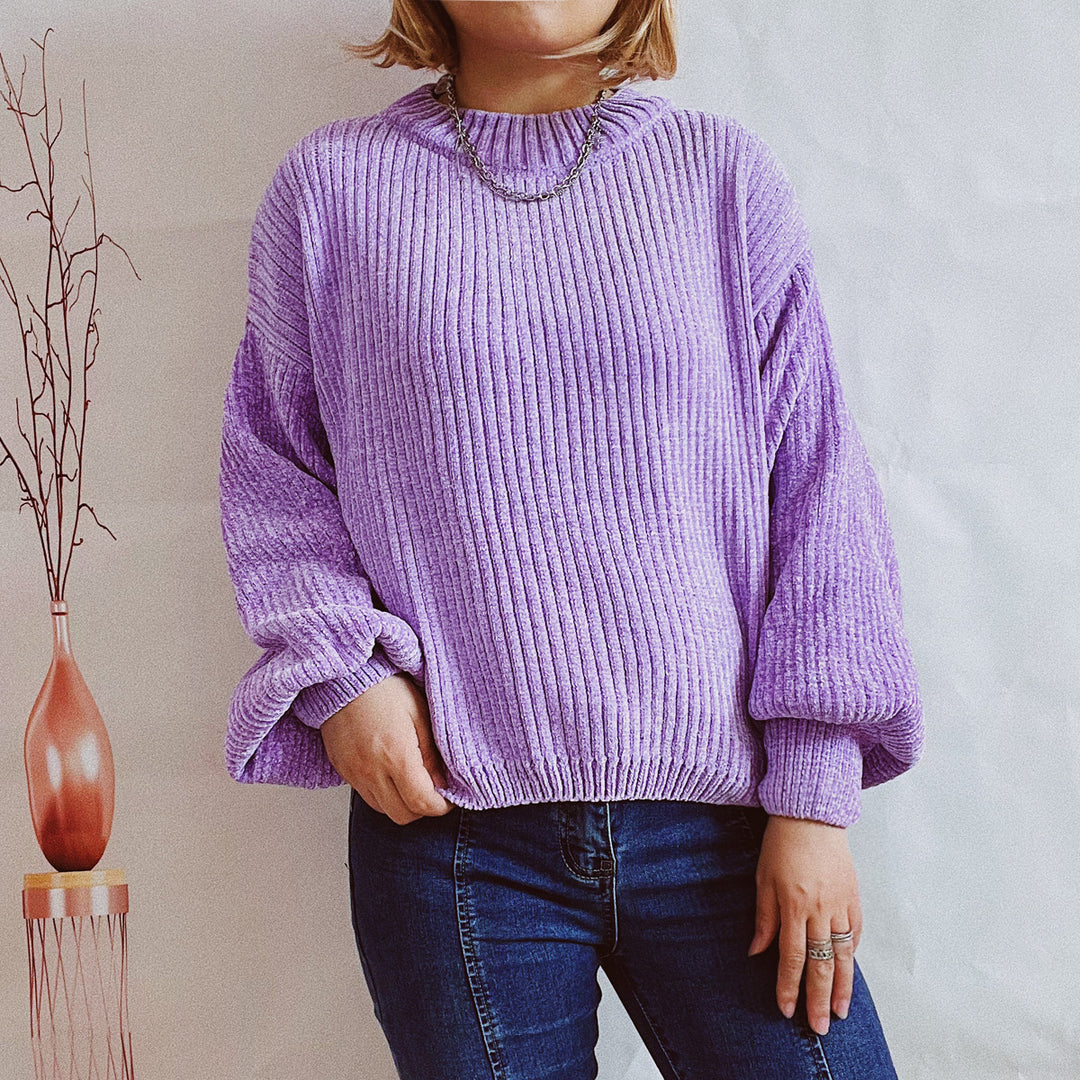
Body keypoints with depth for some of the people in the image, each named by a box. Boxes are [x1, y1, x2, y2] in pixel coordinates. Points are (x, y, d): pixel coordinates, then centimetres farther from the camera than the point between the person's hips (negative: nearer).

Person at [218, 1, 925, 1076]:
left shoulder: (722, 170, 6)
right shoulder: (331, 184, 6)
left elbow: (816, 482, 4)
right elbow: (271, 463, 12)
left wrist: (813, 796, -1)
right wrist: (340, 670, -5)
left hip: (718, 815, 1)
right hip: (448, 823, 0)